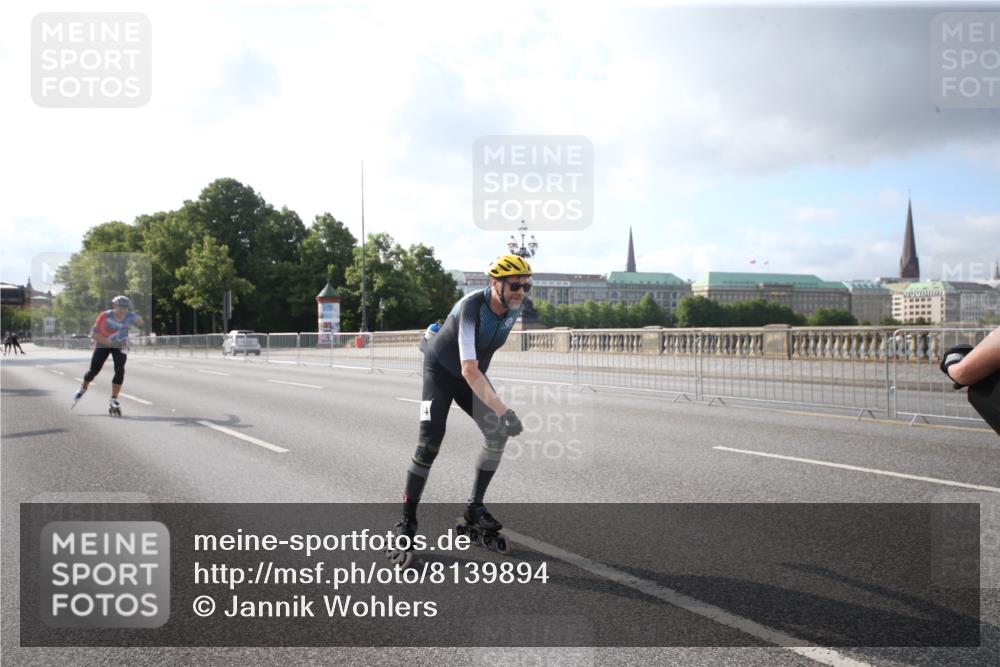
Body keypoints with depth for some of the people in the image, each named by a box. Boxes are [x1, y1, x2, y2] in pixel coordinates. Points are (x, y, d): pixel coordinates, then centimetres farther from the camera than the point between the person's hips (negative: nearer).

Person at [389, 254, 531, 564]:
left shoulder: (514, 308, -14)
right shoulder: (471, 307, -35)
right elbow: (469, 371, -43)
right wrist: (503, 411, -49)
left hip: (474, 374, 6)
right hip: (441, 372, -6)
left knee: (498, 435, -9)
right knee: (429, 443, -18)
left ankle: (475, 506, 9)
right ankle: (406, 524, -8)